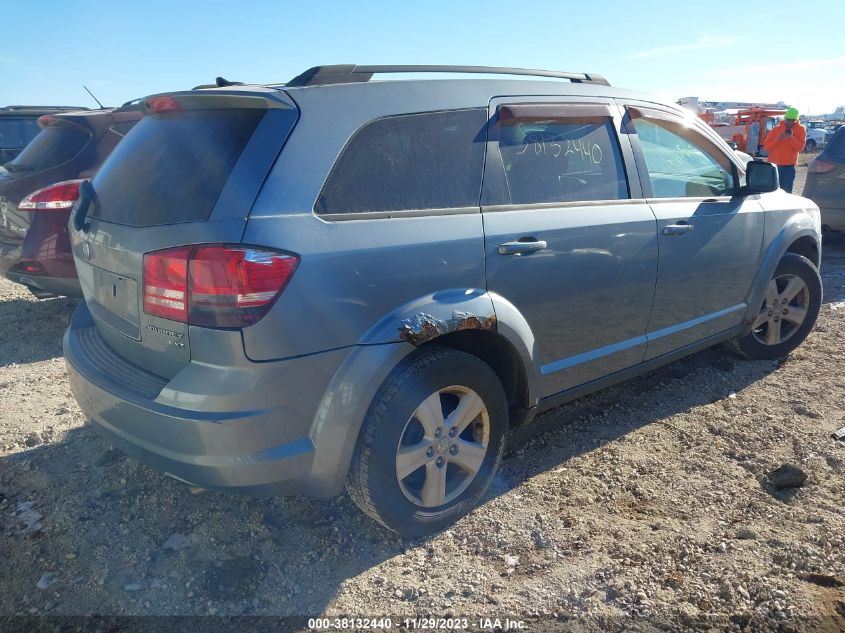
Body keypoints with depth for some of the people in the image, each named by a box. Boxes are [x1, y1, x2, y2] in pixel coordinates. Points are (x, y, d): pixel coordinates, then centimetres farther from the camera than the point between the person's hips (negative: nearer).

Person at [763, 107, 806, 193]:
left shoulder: (800, 129, 1)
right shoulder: (777, 128, 1)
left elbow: (800, 147, -9)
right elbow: (766, 146, 0)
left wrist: (791, 137, -21)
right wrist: (777, 139, -15)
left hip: (789, 166, 0)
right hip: (774, 164, 0)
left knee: (787, 191, 0)